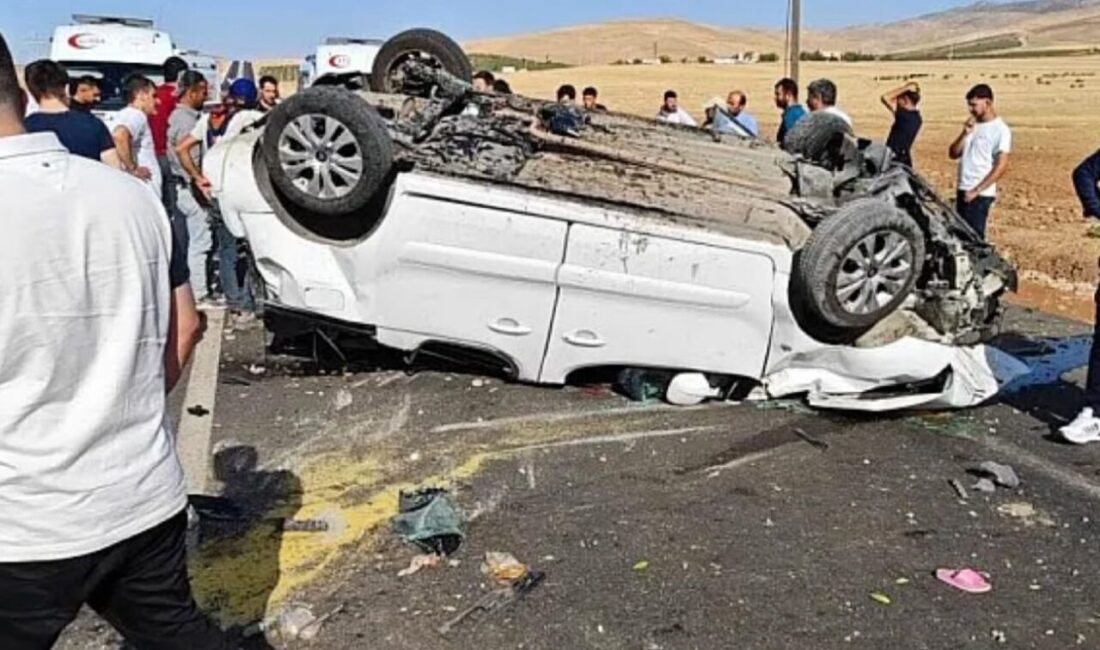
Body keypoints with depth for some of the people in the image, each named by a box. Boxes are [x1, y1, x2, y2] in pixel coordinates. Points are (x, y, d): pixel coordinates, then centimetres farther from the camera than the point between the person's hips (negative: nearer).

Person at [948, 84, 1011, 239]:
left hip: (981, 194, -7)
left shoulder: (1001, 130, -9)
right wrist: (965, 134, -5)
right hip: (963, 190, 7)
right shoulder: (973, 125, 13)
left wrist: (977, 190, -18)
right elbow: (953, 154, 10)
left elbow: (1001, 166, -14)